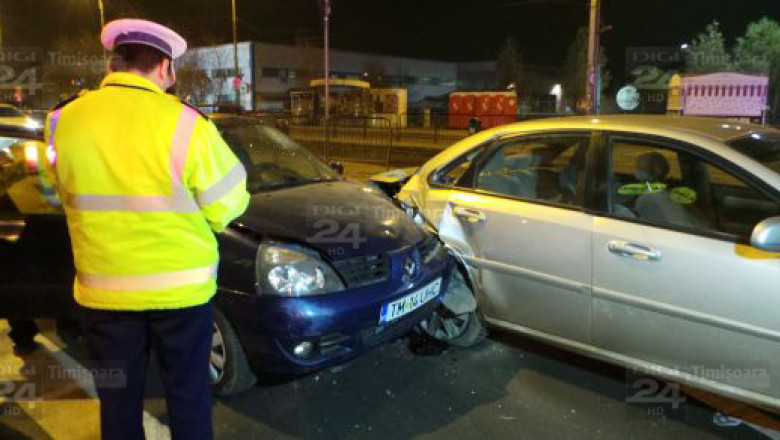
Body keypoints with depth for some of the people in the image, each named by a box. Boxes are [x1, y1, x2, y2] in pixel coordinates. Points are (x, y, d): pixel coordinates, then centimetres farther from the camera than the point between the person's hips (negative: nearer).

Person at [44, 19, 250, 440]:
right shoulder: (184, 124, -16)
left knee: (118, 400, 18)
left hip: (103, 290, 3)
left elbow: (64, 193, 11)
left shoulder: (63, 121, -3)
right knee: (189, 393, 15)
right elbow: (226, 205, -8)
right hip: (180, 288, -3)